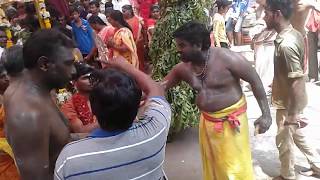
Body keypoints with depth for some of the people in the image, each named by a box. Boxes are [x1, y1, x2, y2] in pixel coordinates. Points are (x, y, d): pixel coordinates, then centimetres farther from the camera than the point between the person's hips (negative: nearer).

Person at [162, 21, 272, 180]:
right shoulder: (183, 68, -5)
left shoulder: (226, 58, -20)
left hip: (231, 121, -5)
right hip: (207, 121, 6)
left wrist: (266, 114, -15)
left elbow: (255, 80, -13)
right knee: (212, 166, 20)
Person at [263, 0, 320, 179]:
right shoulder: (295, 34, -1)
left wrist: (293, 114, -22)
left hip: (288, 102, -9)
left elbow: (296, 82, -28)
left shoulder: (286, 44, -30)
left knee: (284, 140, 13)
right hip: (292, 100, 9)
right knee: (296, 134, 27)